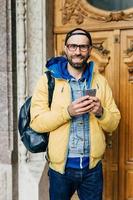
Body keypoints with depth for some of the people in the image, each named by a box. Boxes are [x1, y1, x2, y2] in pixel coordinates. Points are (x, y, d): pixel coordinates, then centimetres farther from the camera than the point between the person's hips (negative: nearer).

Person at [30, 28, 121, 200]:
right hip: (60, 167, -2)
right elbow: (36, 122, -11)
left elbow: (114, 124, 4)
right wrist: (68, 112, -24)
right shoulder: (48, 80, -5)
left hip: (93, 167, 2)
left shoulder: (100, 81, 3)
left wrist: (100, 112, -16)